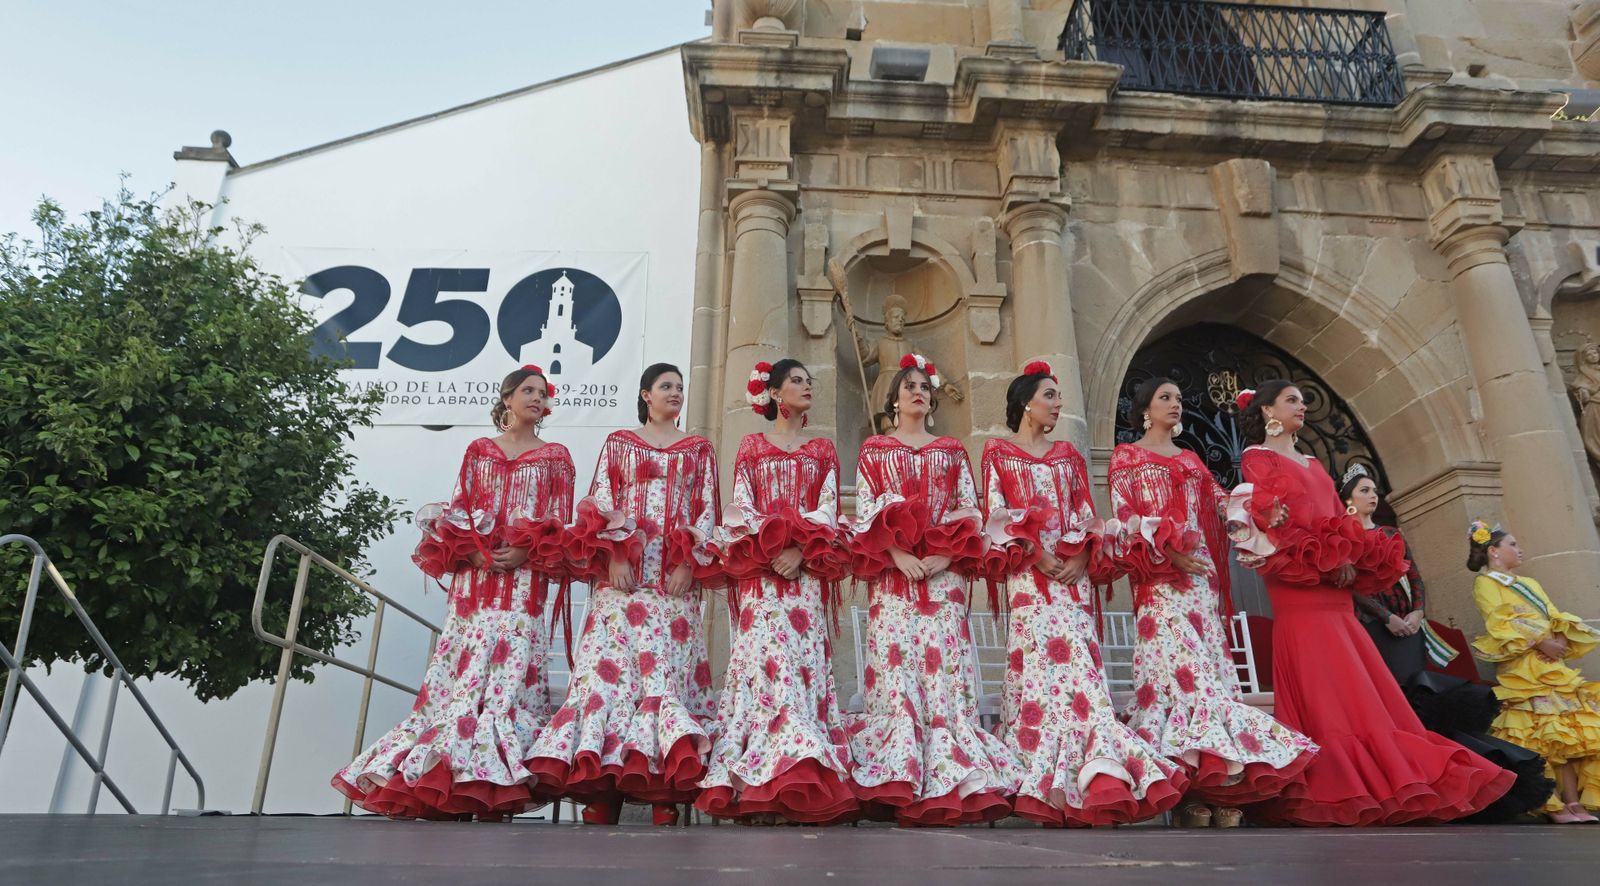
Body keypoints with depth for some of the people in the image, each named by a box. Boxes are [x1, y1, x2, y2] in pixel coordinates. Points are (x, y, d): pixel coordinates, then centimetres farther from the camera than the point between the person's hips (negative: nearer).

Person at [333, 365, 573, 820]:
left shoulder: (555, 457, 11)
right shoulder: (479, 451, 16)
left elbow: (559, 523, 4)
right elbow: (457, 508, 11)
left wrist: (524, 553, -12)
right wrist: (469, 548, -7)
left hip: (524, 582, -2)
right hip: (474, 576, 2)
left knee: (510, 668, -10)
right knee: (463, 669, -2)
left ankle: (495, 782, -8)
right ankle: (450, 777, 2)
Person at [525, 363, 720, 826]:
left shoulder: (698, 450, 16)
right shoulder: (619, 442, 15)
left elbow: (707, 510, 7)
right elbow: (600, 502, 5)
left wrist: (689, 562, -7)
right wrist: (613, 555, -10)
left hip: (677, 572, 0)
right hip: (624, 568, 0)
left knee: (668, 662, -8)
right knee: (612, 658, -10)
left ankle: (665, 805, -7)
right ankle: (600, 799, -8)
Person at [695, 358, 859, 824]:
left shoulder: (823, 450, 17)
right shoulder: (751, 447, 14)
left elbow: (828, 510, 5)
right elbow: (740, 509, 5)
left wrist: (800, 550, -12)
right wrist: (770, 550, -11)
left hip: (807, 572, 1)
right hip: (759, 571, -1)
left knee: (803, 660, -8)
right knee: (762, 658, -10)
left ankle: (799, 782, -7)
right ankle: (757, 786, -9)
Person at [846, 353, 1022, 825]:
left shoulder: (951, 451, 18)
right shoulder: (874, 451, 14)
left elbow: (970, 511, 9)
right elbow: (865, 513, 3)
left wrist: (944, 556, -9)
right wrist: (897, 554, -13)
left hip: (945, 572, 1)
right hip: (892, 572, -1)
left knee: (944, 663, -7)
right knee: (896, 662, -9)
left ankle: (951, 771, -5)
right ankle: (898, 775, -8)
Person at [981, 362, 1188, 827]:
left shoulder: (1067, 455, 22)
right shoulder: (998, 452, 10)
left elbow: (1087, 514, 13)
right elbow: (997, 514, -1)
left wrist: (1082, 557, -5)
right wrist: (1035, 554, -13)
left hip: (1074, 572, 4)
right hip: (1029, 572, -3)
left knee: (1078, 658, -7)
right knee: (1042, 657, -13)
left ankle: (1095, 768, -11)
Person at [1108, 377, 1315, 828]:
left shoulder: (1192, 460, 25)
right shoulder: (1127, 456, 9)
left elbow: (1219, 505, 16)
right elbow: (1124, 517, -3)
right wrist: (1168, 550, -16)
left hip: (1201, 574, 6)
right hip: (1161, 576, -5)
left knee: (1209, 659, -3)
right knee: (1180, 662, -17)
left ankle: (1213, 787, -3)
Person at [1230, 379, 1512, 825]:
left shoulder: (1313, 464, 26)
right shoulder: (1257, 458, 3)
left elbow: (1340, 519, 17)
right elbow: (1267, 518, -10)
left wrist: (1350, 560, -3)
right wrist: (1326, 560, -17)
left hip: (1334, 592, 8)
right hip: (1300, 592, -8)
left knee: (1359, 686, 4)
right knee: (1321, 686, -11)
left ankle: (1383, 779, 8)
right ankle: (1340, 788, -9)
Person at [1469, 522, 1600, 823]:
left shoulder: (1529, 584, 28)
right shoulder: (1485, 583, 5)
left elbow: (1554, 617, 17)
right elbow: (1501, 624, -8)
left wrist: (1560, 640, -3)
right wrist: (1540, 643, -16)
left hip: (1552, 665, 7)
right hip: (1522, 668, -7)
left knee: (1569, 732, -4)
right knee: (1546, 733, -13)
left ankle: (1574, 802, -7)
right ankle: (1554, 804, -13)